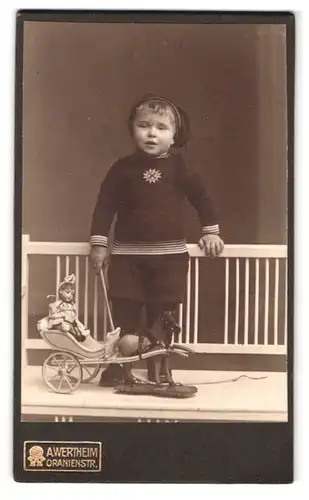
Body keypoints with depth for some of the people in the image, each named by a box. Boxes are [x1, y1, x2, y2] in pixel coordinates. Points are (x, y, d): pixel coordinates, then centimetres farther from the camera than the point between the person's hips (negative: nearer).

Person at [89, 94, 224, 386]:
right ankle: (118, 366, 12)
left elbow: (200, 197, 10)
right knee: (124, 310, 0)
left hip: (170, 254, 1)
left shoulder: (179, 168, 1)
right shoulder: (123, 168, -1)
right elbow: (105, 205, 1)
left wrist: (210, 231, 5)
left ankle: (158, 368, 18)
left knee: (162, 314, 6)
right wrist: (98, 243, -3)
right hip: (127, 253, 0)